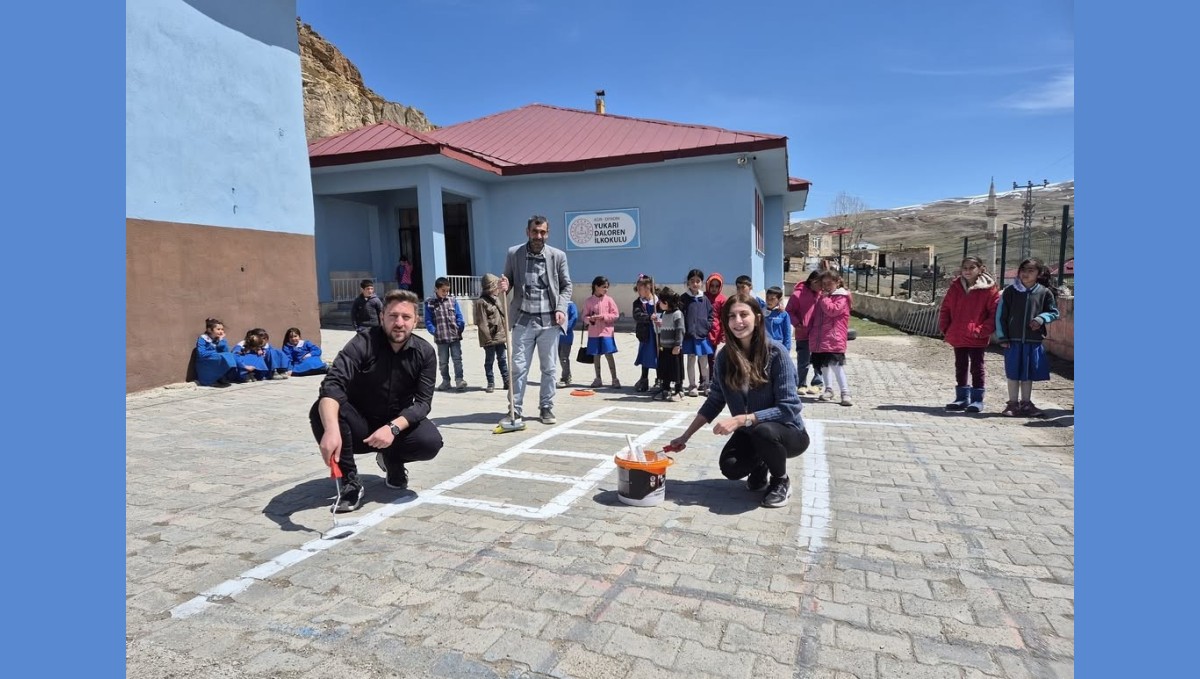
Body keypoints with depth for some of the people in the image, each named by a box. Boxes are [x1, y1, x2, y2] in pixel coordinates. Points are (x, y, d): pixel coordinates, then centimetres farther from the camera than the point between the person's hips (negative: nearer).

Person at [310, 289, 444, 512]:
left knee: (431, 441, -28)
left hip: (398, 425, 1)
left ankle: (393, 460, 8)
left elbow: (423, 402, -14)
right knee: (321, 412, -30)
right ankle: (351, 482, -13)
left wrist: (393, 428, -33)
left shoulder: (425, 353, -10)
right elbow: (332, 385, -33)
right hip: (360, 427, -1)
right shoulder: (363, 343, -19)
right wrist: (331, 429, -51)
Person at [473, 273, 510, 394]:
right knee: (489, 361, 4)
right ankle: (491, 383, 12)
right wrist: (488, 338, -19)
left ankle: (507, 381, 18)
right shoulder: (481, 302, -13)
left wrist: (506, 331, 16)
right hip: (490, 338, -8)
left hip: (500, 336, 8)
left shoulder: (495, 299, 13)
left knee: (503, 359, 12)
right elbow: (482, 323, -16)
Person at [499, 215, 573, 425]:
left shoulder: (558, 256, 2)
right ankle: (515, 409, 9)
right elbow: (509, 282, 11)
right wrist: (504, 286, -13)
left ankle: (546, 408, 20)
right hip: (523, 320, 0)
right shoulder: (513, 254, 3)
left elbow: (566, 286, 7)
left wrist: (561, 309, -8)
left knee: (549, 368, 8)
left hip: (549, 320, 0)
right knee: (518, 367, 0)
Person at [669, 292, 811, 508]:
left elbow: (788, 408, -24)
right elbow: (714, 402, 2)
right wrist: (685, 436, 0)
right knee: (730, 467, -24)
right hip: (750, 433, 4)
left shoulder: (777, 354, -21)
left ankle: (781, 481, -4)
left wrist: (740, 419, -31)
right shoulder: (725, 356, -8)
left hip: (788, 432, -3)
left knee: (763, 430, -36)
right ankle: (759, 468, 14)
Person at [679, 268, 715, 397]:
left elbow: (711, 314, 11)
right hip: (689, 335, -2)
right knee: (691, 361, 5)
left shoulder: (704, 299, 6)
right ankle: (692, 386, 14)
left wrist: (707, 326, -2)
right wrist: (683, 331, -10)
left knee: (704, 362, 9)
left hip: (703, 335, 2)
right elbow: (680, 316, -5)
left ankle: (705, 385, 20)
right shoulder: (683, 298, -2)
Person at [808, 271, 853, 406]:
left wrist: (824, 298, -8)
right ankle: (828, 390, 24)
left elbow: (832, 310, -19)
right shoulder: (823, 296, 19)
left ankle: (845, 393, -11)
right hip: (820, 338, 7)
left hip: (834, 339, -7)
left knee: (836, 364, -15)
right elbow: (815, 315, 23)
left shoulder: (842, 297, -3)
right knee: (824, 364, 13)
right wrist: (811, 330, 17)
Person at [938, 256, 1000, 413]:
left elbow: (994, 313, -9)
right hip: (957, 336, 5)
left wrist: (982, 331, -15)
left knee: (977, 367, 5)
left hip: (977, 338, -5)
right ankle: (962, 398, 24)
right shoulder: (955, 287, 5)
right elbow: (945, 309, 11)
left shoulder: (989, 289, -7)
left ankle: (977, 399, 13)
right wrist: (945, 329, 3)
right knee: (960, 367, 13)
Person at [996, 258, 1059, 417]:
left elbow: (1054, 312, 10)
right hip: (1013, 340, -1)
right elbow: (1000, 315, -1)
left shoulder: (1045, 293, 0)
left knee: (1028, 374, 10)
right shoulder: (1010, 291, -2)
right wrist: (1002, 337, -5)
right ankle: (1013, 403, 15)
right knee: (1013, 374, 5)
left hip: (1034, 341, 1)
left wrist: (1042, 319, -12)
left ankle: (1026, 403, 22)